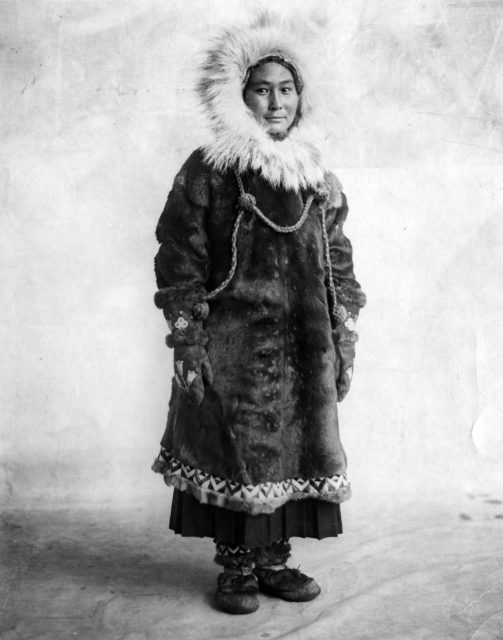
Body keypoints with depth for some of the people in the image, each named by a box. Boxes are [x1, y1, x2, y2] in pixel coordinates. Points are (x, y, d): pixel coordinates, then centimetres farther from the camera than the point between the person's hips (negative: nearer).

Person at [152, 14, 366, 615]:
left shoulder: (318, 179, 11)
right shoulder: (207, 171, -2)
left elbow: (339, 267, 13)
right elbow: (179, 262, -5)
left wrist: (345, 346, 9)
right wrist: (187, 347, -10)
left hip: (305, 351, 4)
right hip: (233, 349, -4)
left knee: (295, 450, 8)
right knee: (236, 454, 2)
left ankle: (273, 561, 25)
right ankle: (235, 567, 20)